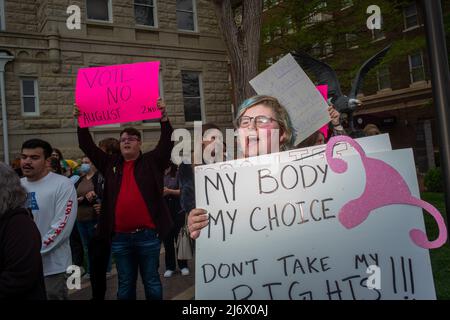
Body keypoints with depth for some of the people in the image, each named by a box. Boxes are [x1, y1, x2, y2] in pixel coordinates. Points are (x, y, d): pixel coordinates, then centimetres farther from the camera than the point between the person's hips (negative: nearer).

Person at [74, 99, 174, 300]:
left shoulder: (151, 161, 3)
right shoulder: (111, 164, 11)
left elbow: (167, 143, -8)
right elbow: (87, 147, 11)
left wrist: (163, 118, -19)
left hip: (148, 235, -3)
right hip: (120, 237, 3)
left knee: (151, 282, 11)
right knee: (125, 285, 16)